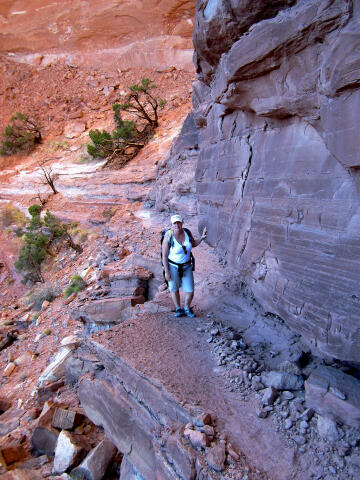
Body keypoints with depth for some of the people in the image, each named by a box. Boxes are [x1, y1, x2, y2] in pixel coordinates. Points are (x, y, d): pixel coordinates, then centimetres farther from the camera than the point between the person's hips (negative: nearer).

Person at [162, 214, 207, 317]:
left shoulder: (187, 232, -9)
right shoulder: (168, 237, -21)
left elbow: (193, 244, 11)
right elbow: (164, 256, -14)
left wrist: (201, 238, -6)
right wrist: (166, 272, -14)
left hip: (186, 266, 3)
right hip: (172, 266, -3)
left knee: (190, 291, 4)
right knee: (174, 289, 13)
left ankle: (187, 308, 31)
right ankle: (178, 309, 37)